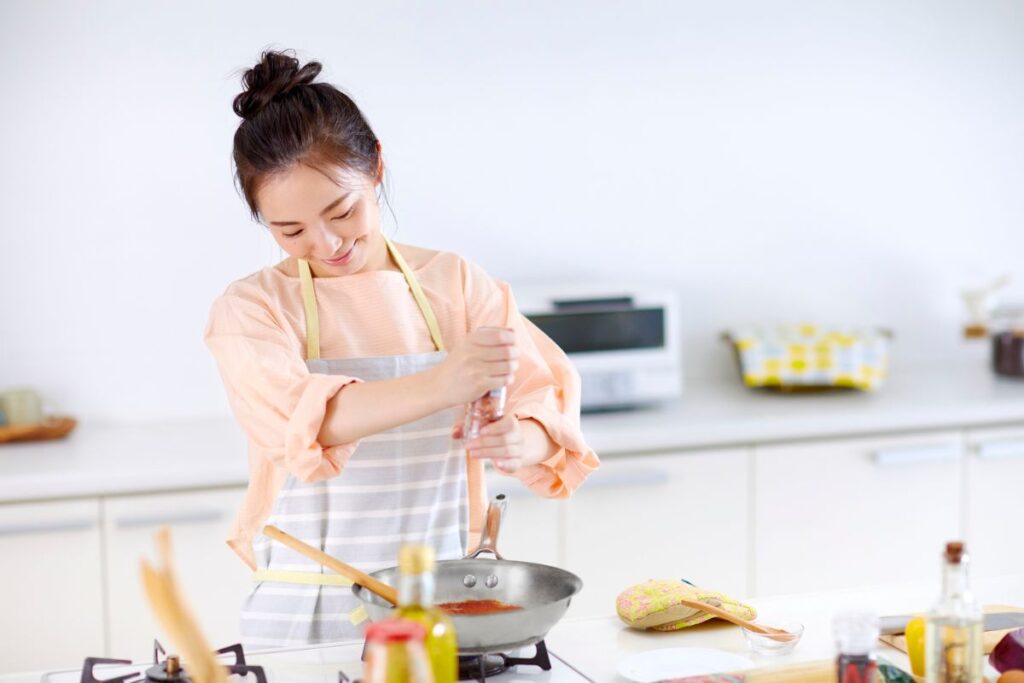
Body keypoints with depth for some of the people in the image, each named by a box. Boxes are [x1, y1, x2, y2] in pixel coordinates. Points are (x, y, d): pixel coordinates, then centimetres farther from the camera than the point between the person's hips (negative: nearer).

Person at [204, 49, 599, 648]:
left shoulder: (456, 283, 7)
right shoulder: (250, 310, -1)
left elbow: (546, 397, 1)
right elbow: (295, 417, -19)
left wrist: (523, 439, -23)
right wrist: (437, 386, -36)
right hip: (308, 614, -1)